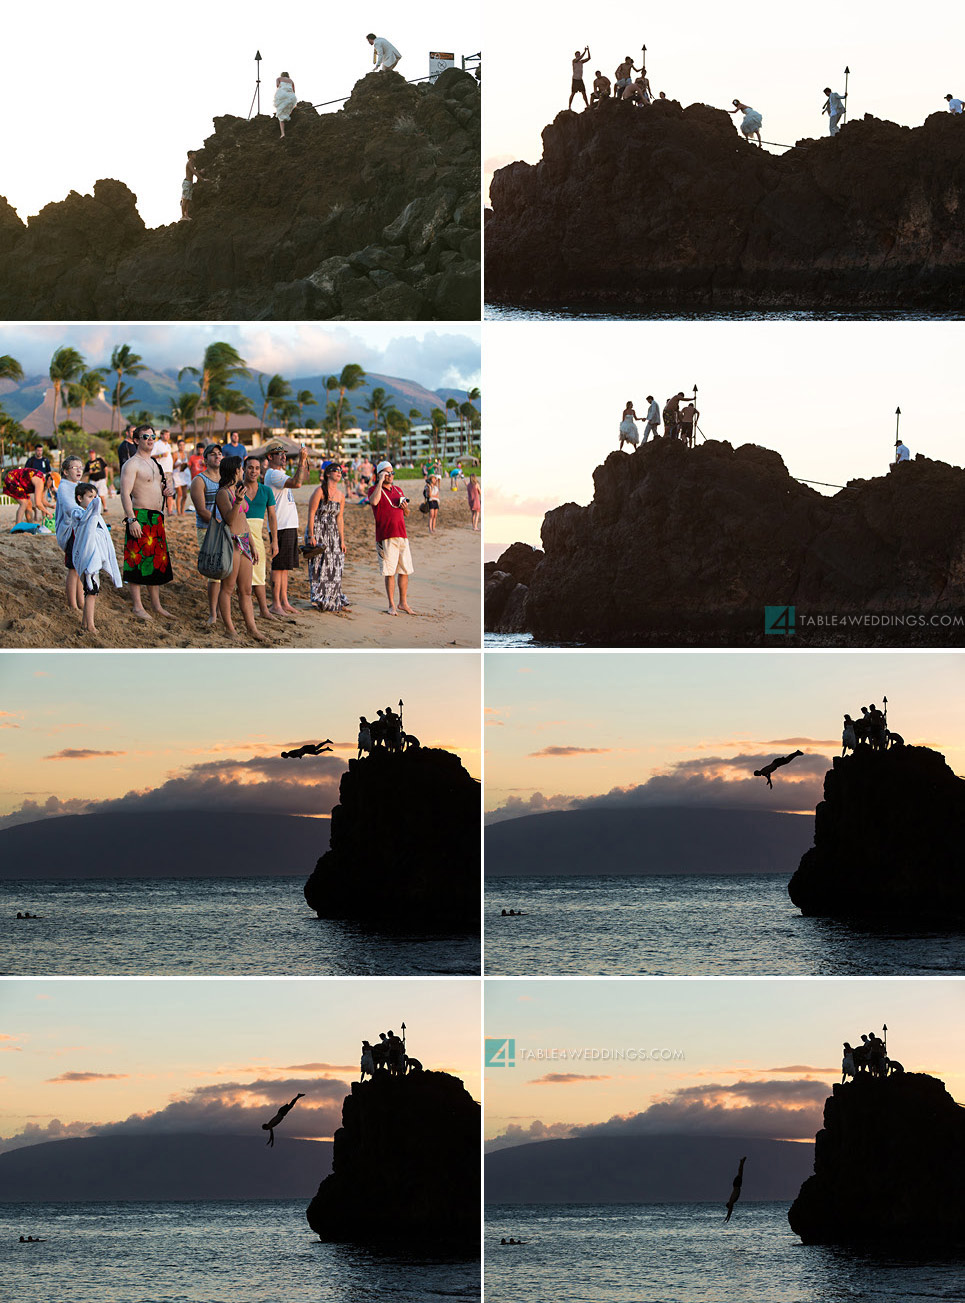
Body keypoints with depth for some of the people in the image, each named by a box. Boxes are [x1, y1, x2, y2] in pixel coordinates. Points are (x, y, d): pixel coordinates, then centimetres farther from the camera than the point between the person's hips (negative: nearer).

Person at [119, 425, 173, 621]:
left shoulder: (154, 463, 18)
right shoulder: (132, 464, -10)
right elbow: (125, 494, -17)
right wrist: (131, 520, -24)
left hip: (156, 517, 9)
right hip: (140, 517, -9)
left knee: (158, 561, 11)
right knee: (138, 561, -6)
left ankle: (156, 604, 19)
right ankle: (137, 606, -3)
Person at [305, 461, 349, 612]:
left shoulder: (341, 495, 9)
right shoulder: (320, 491, -9)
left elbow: (340, 519, 13)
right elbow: (311, 514, -11)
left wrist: (342, 540, 10)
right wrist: (311, 536, -16)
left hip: (333, 533, 6)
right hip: (318, 532, -6)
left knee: (335, 568, 4)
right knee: (319, 566, -4)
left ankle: (334, 601, 11)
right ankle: (318, 599, 3)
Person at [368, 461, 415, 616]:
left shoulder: (398, 490, 18)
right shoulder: (375, 490, 0)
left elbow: (407, 514, 25)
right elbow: (374, 501, -25)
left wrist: (405, 507, 1)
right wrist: (380, 482, -18)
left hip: (402, 536, 5)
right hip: (386, 537, -5)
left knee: (405, 571, 6)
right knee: (390, 573, -4)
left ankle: (403, 602, 16)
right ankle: (392, 605, 2)